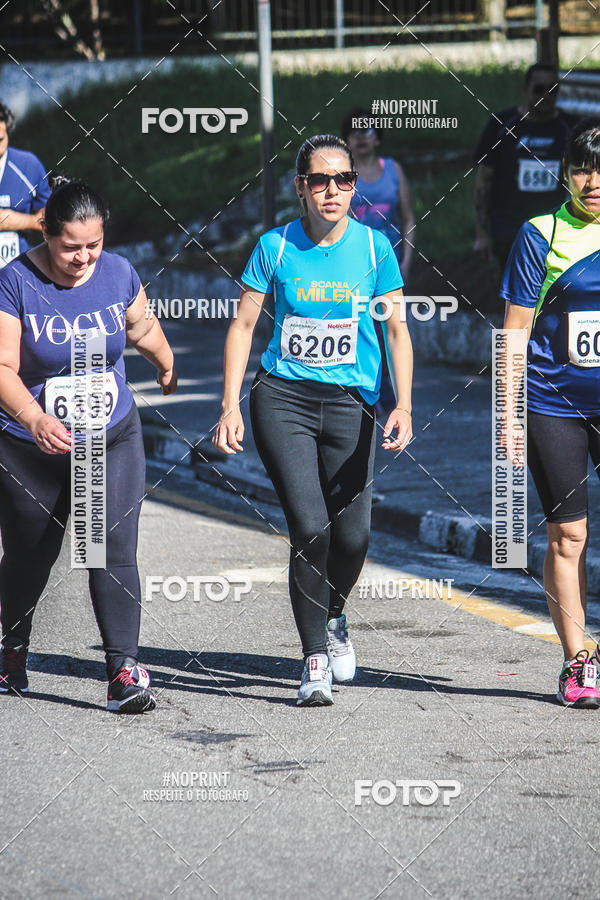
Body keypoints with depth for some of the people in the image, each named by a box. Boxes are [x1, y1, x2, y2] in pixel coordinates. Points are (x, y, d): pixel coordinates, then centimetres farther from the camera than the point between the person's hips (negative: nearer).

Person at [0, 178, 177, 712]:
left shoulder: (118, 273, -4)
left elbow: (143, 327, 18)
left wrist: (167, 366, 35)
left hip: (112, 440, 2)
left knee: (115, 554, -12)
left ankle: (124, 671, -13)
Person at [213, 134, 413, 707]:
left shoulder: (374, 247, 1)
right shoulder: (276, 247, -1)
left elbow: (396, 331, 3)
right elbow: (243, 325, 3)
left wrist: (403, 406, -9)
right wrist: (230, 406, -4)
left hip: (351, 402, 1)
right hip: (282, 400, -1)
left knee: (352, 535, -3)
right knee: (309, 526, -13)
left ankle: (333, 618, 31)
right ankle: (314, 659, 0)